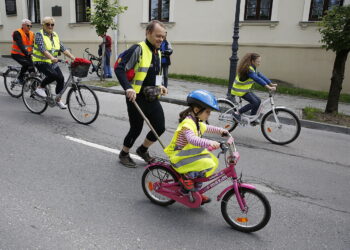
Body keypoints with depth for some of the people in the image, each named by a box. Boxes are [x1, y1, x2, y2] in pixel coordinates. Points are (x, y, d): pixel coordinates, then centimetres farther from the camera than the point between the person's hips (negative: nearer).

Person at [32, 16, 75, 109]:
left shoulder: (55, 35, 9)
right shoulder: (39, 34, -9)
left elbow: (63, 48, 3)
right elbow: (42, 49, -24)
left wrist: (73, 58, -9)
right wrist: (52, 57, -41)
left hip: (52, 62, 6)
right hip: (41, 62, -6)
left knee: (61, 78, -10)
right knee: (53, 75, -29)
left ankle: (58, 100, 5)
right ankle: (40, 88, -2)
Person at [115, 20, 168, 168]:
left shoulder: (158, 53, 13)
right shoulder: (138, 49, -13)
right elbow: (119, 69, -17)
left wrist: (159, 86, 10)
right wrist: (128, 88, -29)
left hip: (152, 98, 8)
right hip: (136, 98, -7)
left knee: (160, 128, 6)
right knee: (136, 129, 3)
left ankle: (143, 150, 31)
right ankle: (124, 154, 30)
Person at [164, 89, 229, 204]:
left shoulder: (197, 122, 9)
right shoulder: (188, 123, -23)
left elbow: (206, 128, 31)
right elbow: (192, 139, -42)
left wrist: (220, 130, 22)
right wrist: (209, 143, -53)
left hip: (191, 153, 10)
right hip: (179, 157, -10)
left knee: (213, 161, 6)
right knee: (208, 165, -25)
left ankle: (195, 191, 17)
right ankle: (186, 177, -3)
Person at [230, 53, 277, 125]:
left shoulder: (253, 68, 8)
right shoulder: (248, 69, -24)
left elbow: (261, 76, 6)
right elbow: (257, 79, -35)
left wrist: (271, 84, -2)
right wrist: (268, 87, -42)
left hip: (245, 89, 10)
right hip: (240, 90, -10)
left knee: (258, 101, 5)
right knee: (255, 102, -14)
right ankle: (237, 113, -5)